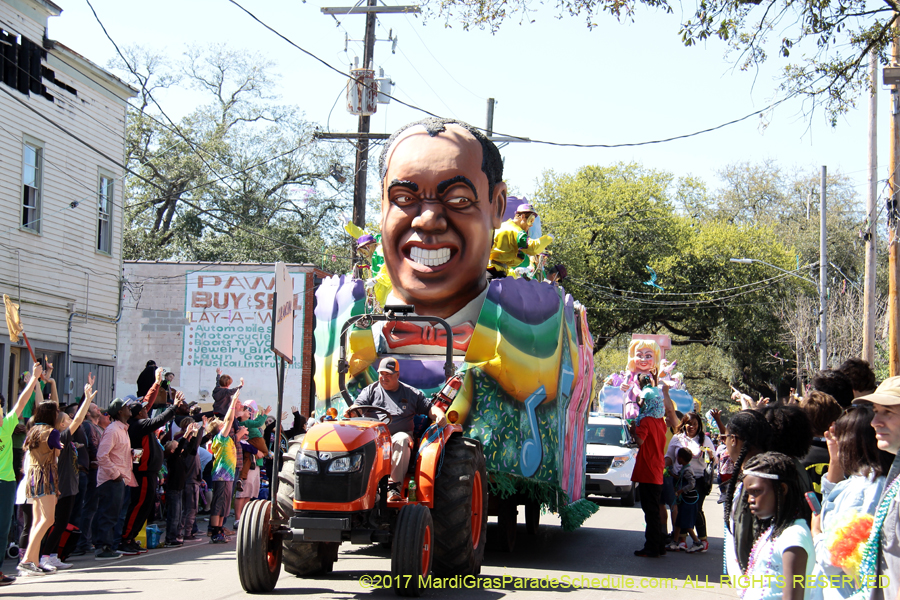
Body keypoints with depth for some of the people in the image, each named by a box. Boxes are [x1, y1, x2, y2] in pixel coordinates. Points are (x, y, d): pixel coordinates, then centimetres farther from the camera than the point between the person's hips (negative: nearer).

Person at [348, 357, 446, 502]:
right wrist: (351, 411, -20)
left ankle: (394, 486, -44)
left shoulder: (412, 393, 19)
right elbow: (359, 406, 5)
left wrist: (440, 415, -6)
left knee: (402, 439, -36)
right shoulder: (370, 390, 18)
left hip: (401, 433, 0)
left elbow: (429, 408, 17)